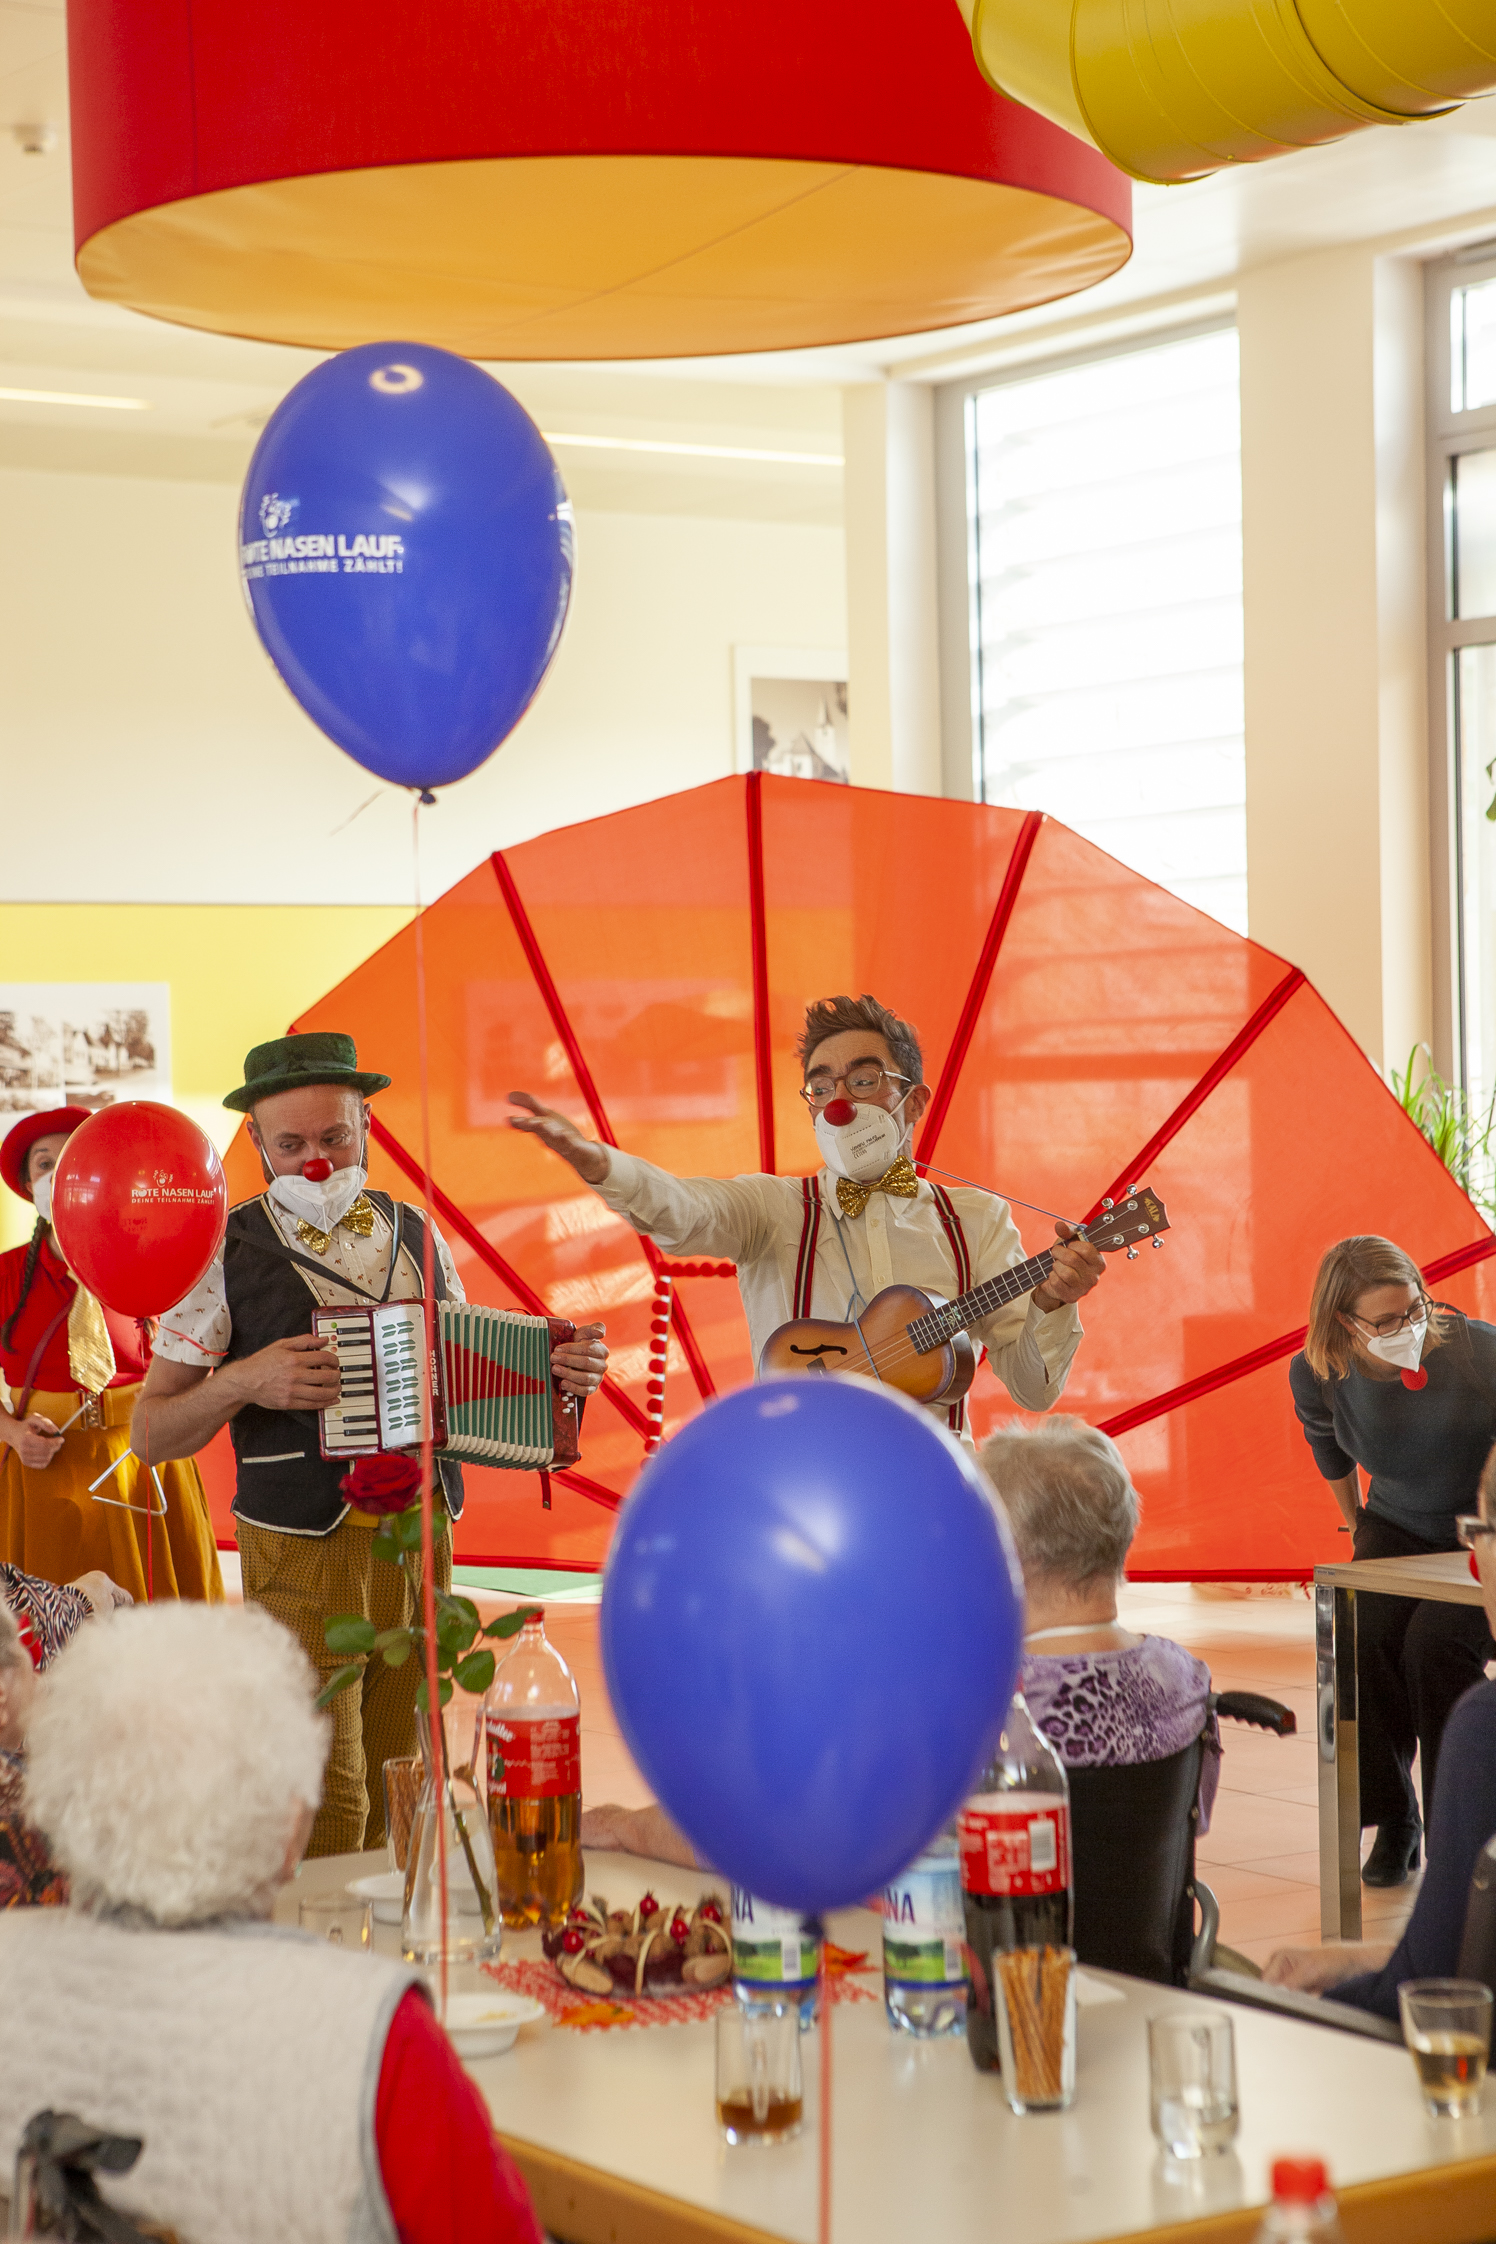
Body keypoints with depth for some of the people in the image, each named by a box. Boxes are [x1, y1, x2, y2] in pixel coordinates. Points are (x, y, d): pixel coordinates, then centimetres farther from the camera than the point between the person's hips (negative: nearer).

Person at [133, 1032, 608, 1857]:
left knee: (400, 1803, 8)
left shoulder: (418, 1238, 10)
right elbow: (151, 1432, -1)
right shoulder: (227, 1254, -2)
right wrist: (240, 1384, -19)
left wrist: (556, 1374, 1)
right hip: (303, 1554, -4)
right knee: (325, 1813, -7)